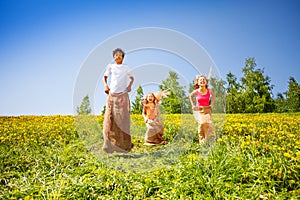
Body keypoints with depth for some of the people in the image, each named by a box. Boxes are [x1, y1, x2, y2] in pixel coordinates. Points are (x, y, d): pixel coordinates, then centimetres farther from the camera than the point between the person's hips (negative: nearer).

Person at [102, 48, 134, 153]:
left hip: (123, 95, -1)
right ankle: (109, 145, 5)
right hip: (112, 95, 1)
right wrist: (105, 85, -5)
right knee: (110, 119, -2)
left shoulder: (126, 67, 8)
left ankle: (124, 144, 7)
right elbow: (105, 77, 15)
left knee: (123, 119, -3)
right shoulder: (110, 66, 9)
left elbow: (132, 78, 18)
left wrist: (130, 85, -1)